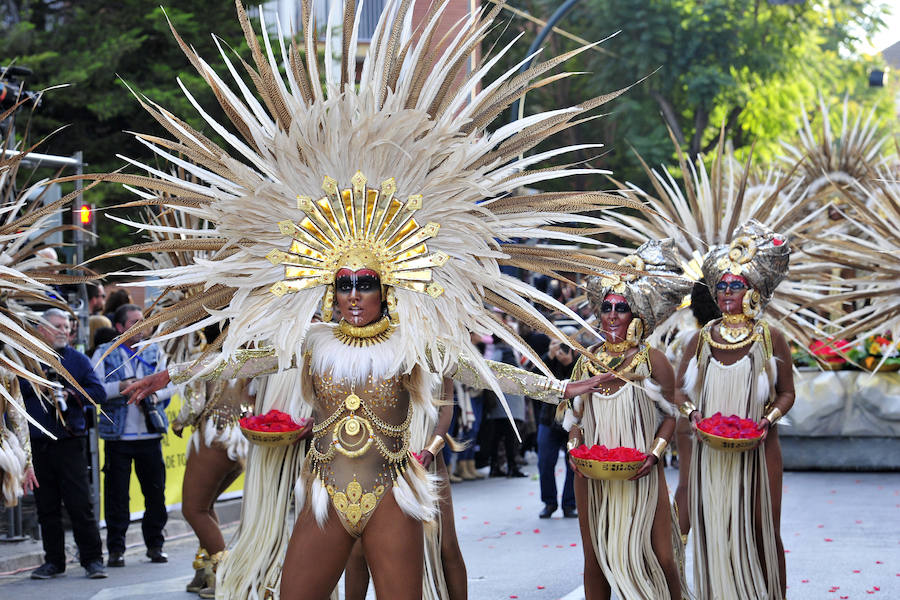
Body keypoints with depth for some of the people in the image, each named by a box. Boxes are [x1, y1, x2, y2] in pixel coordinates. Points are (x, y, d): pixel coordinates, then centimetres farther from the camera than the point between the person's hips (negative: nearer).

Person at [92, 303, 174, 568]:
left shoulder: (154, 352, 14)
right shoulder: (103, 354, 6)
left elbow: (169, 384, 8)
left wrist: (155, 395, -11)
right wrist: (120, 387, -17)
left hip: (150, 433, 2)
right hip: (117, 436, -2)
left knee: (156, 491, 3)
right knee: (116, 493, -1)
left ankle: (155, 544, 15)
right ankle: (116, 548, 6)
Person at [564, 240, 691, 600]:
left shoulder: (652, 361, 0)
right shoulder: (587, 361, 8)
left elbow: (669, 415, 1)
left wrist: (655, 454, -13)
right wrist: (574, 447, -4)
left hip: (639, 475, -3)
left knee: (658, 558, -6)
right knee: (595, 558, 6)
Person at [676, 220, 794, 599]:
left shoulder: (770, 338, 1)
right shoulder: (701, 340, 7)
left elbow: (786, 392, 7)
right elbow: (680, 389, 13)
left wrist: (769, 419, -11)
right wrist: (692, 412, -7)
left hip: (757, 450, -2)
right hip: (710, 451, 2)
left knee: (761, 529, -1)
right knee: (714, 530, 1)